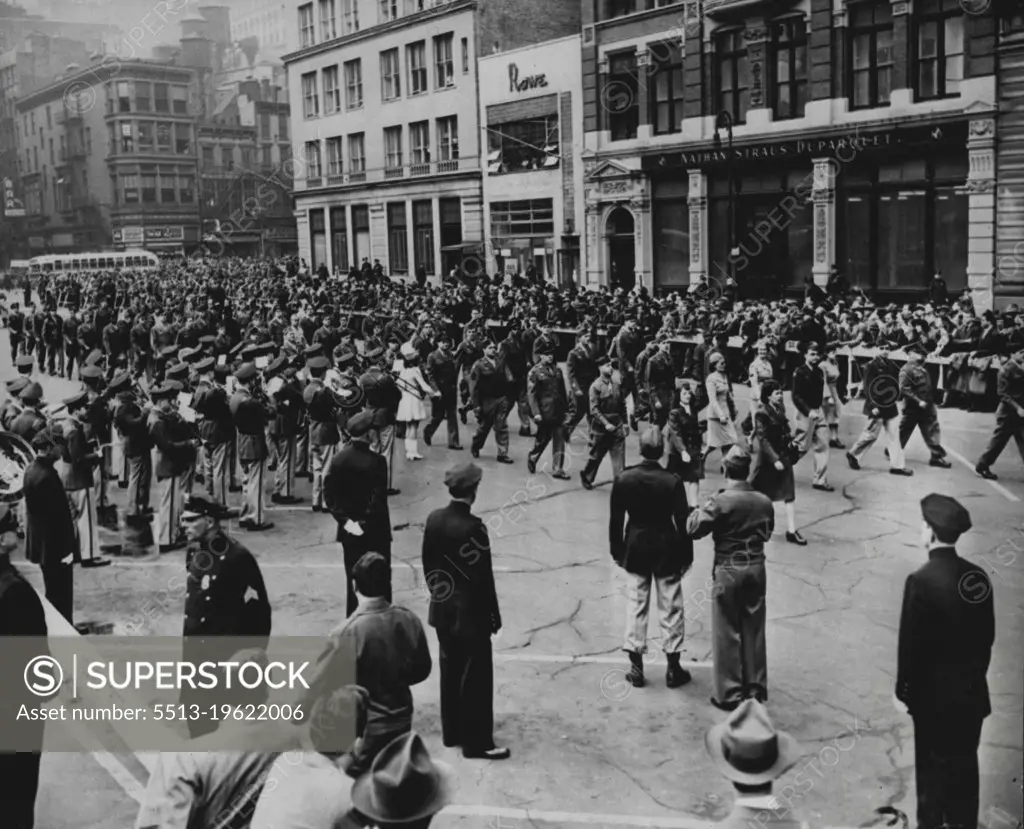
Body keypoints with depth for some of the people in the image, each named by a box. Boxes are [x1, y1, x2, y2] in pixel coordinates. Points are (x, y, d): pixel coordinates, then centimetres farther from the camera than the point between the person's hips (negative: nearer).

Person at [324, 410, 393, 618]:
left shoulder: (337, 460, -2)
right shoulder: (376, 462, -18)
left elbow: (329, 496, -3)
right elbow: (378, 502, -21)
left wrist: (345, 520, -3)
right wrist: (366, 524, -10)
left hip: (349, 531, 5)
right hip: (375, 532, -5)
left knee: (353, 580, 16)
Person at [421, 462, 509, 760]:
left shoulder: (434, 519, -2)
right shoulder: (473, 527, -23)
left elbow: (427, 564, 6)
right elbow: (483, 577, -18)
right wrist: (494, 615, -7)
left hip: (442, 610, 7)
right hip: (470, 613, -7)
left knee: (450, 669, 18)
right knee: (476, 676, 3)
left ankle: (452, 732, 30)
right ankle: (477, 742, 11)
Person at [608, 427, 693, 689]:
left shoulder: (623, 479, -8)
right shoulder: (673, 481, -14)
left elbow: (616, 519, -2)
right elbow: (682, 522, -9)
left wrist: (617, 550, 10)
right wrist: (686, 555, 2)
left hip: (635, 549, 2)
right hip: (667, 551, -2)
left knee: (636, 606, 11)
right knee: (670, 608, 9)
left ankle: (636, 667, 14)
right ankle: (673, 668, 16)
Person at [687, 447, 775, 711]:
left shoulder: (720, 501, -17)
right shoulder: (764, 501, 0)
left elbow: (694, 529, -18)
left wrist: (701, 509, -3)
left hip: (728, 571, -4)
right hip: (756, 569, 5)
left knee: (727, 633, 5)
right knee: (754, 630, 14)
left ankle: (730, 694, 9)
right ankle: (756, 688, 23)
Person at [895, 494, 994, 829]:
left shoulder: (922, 580, -22)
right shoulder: (978, 575, -4)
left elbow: (910, 644, -17)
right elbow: (987, 635, 5)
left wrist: (903, 691, -6)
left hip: (934, 693, -5)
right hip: (972, 691, 5)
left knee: (933, 767, 10)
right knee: (964, 763, 18)